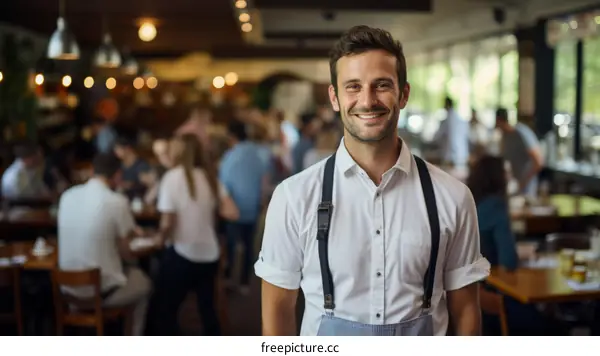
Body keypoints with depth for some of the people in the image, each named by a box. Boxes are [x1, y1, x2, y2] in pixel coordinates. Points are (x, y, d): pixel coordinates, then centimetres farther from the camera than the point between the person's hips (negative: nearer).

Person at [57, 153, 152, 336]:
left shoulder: (67, 196, 0)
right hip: (103, 289, -5)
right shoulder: (117, 202, -18)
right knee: (143, 283, 26)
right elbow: (125, 253, -9)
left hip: (68, 287, 5)